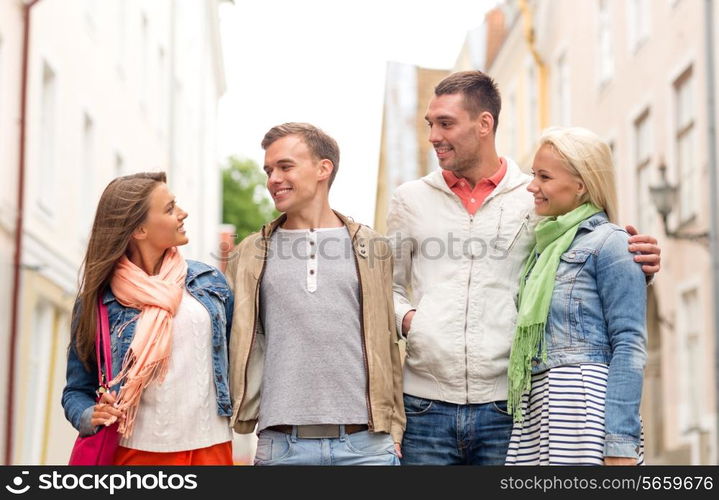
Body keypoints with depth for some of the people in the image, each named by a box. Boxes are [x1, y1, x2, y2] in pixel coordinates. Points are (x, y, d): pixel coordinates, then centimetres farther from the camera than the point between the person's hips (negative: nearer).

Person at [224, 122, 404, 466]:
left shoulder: (370, 248, 9)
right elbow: (238, 345, 11)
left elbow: (385, 344, 10)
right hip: (282, 445, 0)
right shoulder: (251, 254, 9)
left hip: (366, 443, 0)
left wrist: (393, 429, 7)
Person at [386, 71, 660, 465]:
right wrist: (406, 318, -2)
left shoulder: (536, 199, 6)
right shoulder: (410, 199, 12)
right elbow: (387, 286, 19)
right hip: (426, 406, 2)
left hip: (506, 407, -1)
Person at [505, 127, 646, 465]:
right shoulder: (546, 245, 19)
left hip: (584, 397, -7)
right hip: (534, 406, 7)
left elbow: (629, 345, -10)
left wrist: (621, 444, -17)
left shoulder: (609, 242, -4)